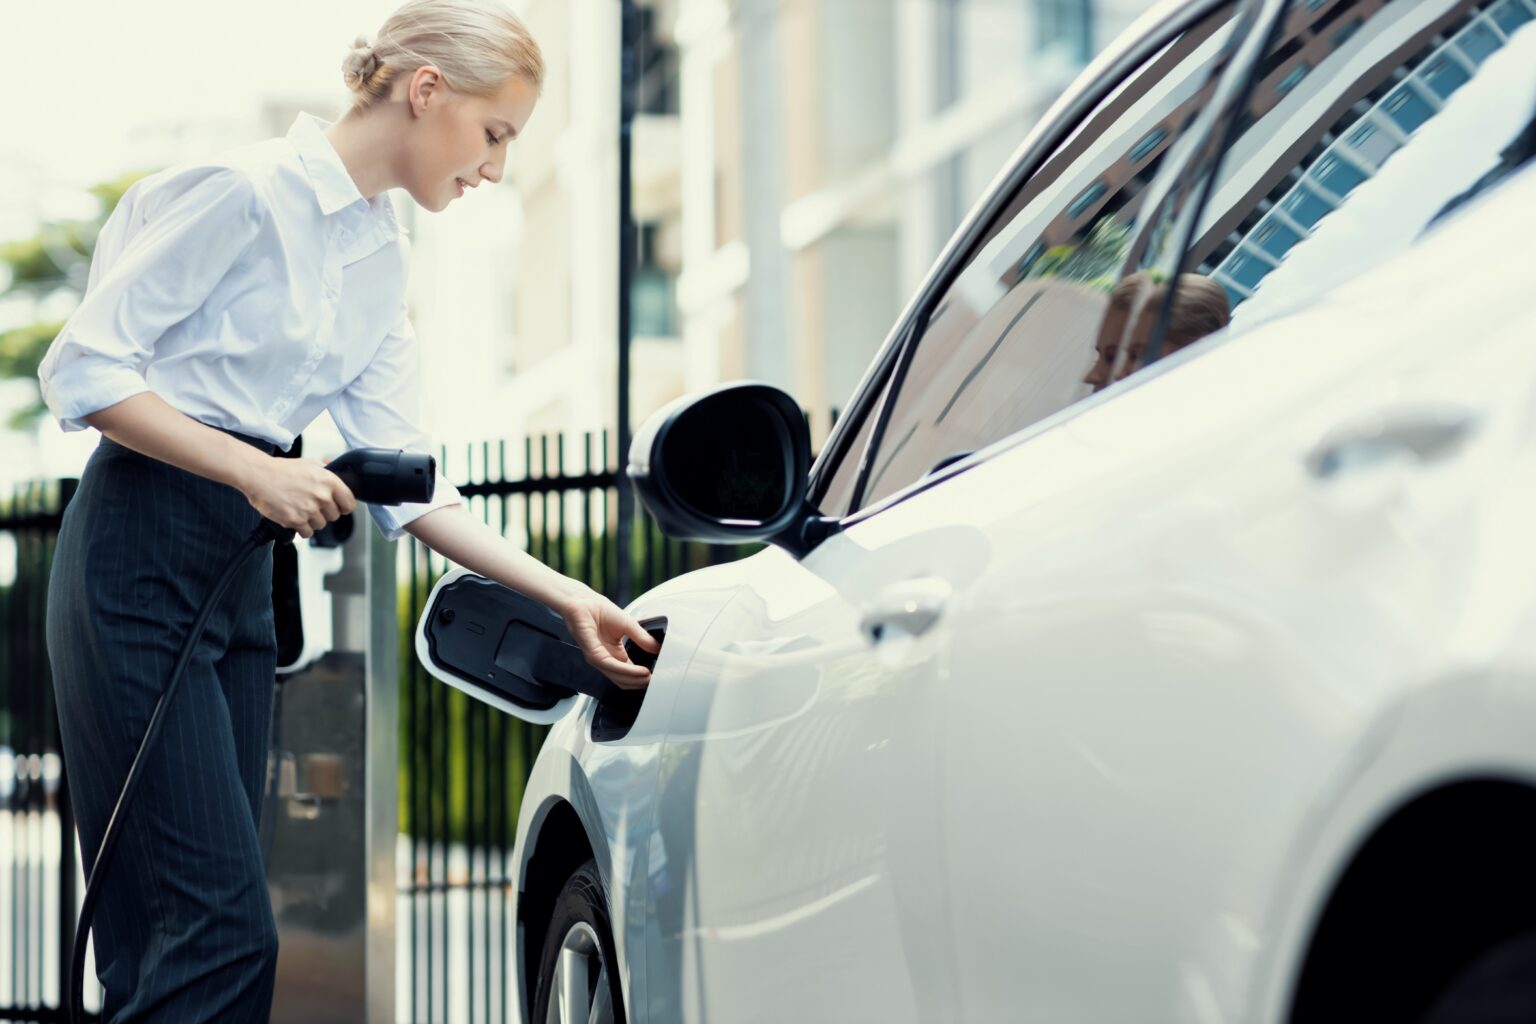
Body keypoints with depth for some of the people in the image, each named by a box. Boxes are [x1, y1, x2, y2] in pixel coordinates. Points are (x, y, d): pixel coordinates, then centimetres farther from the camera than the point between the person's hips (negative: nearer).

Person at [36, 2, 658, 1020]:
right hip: (140, 558, -8)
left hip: (242, 580, 8)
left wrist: (566, 595, 4)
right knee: (222, 926, -14)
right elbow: (83, 368, -13)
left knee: (173, 940, 6)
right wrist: (258, 472, -18)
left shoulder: (382, 257, 14)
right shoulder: (247, 191, -11)